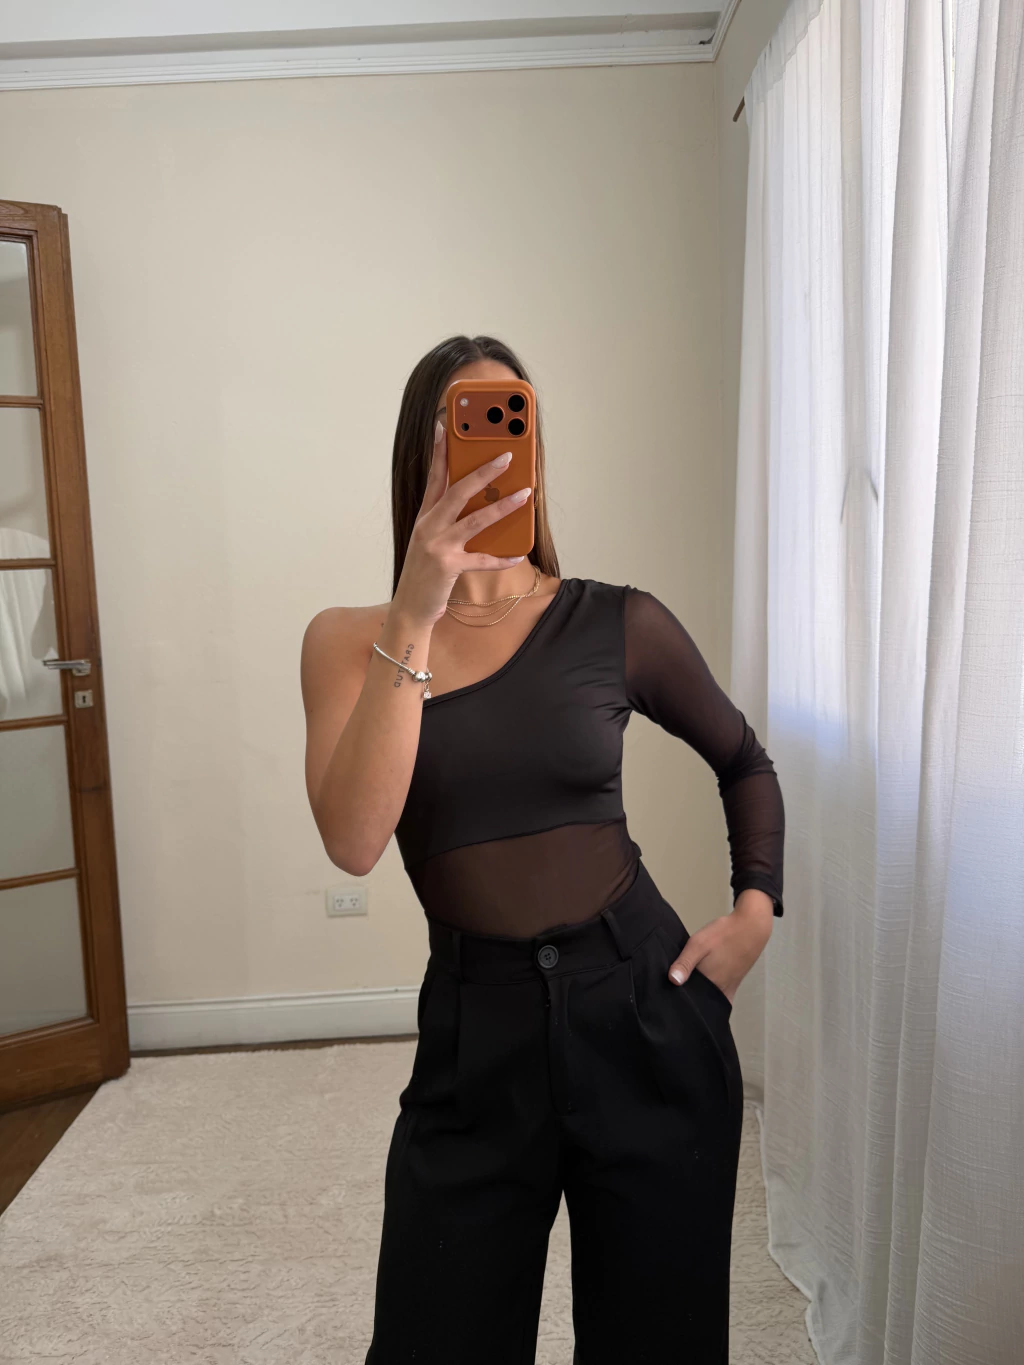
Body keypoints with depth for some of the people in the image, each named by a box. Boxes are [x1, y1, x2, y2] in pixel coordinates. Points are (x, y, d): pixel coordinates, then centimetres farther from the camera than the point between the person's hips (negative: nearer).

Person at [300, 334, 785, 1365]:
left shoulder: (616, 624, -4)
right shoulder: (351, 639, -3)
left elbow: (743, 760, 12)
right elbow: (354, 842, -20)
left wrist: (757, 906, 0)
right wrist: (415, 616, -24)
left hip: (646, 1016, 0)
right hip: (473, 1037, 0)